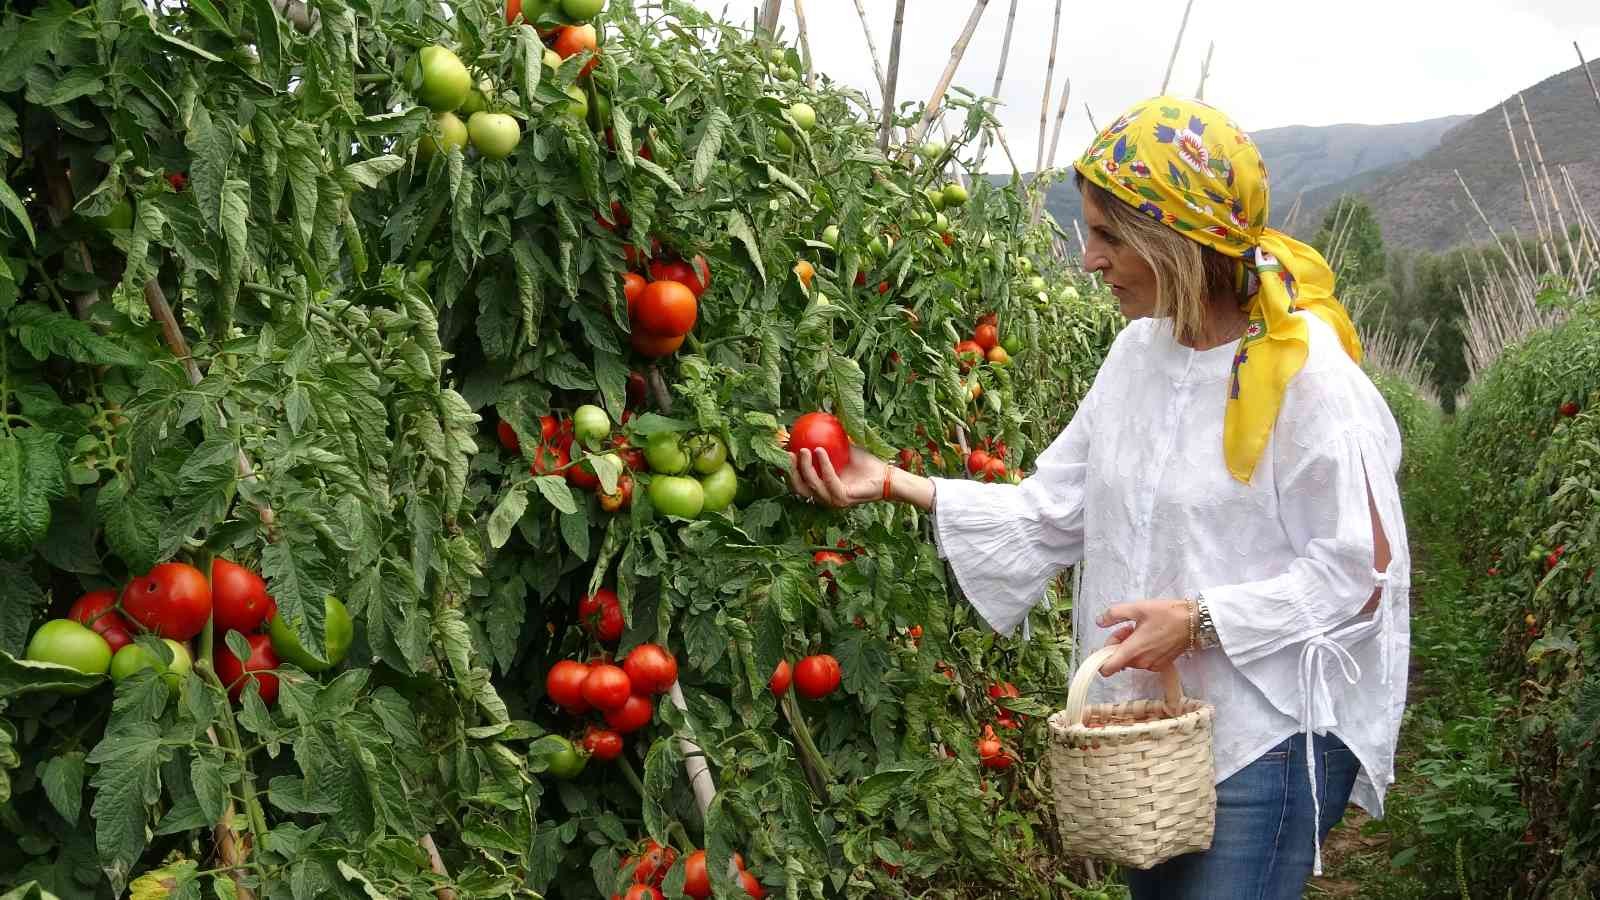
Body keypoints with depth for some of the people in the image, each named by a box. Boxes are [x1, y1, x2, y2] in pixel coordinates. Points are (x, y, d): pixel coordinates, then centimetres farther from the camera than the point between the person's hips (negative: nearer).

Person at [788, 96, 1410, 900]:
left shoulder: (1305, 373, -17)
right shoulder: (1138, 353, 4)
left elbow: (1360, 572, -15)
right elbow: (1049, 512, 5)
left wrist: (1201, 618, -21)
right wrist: (897, 486, -2)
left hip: (1270, 736, -7)